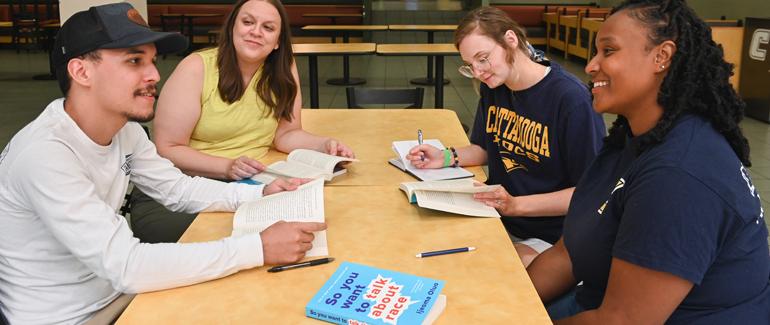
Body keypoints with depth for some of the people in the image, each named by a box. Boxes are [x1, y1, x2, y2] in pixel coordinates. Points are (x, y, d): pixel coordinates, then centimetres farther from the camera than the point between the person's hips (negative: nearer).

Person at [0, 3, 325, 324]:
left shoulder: (123, 128, -3)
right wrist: (259, 248, -31)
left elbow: (179, 189, 7)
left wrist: (260, 194, -8)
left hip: (115, 295, 7)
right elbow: (126, 268, -32)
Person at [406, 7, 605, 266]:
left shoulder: (572, 99, -18)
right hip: (496, 218, 7)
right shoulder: (493, 87, 5)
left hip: (547, 236, -7)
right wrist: (447, 157, -2)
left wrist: (516, 204, -24)